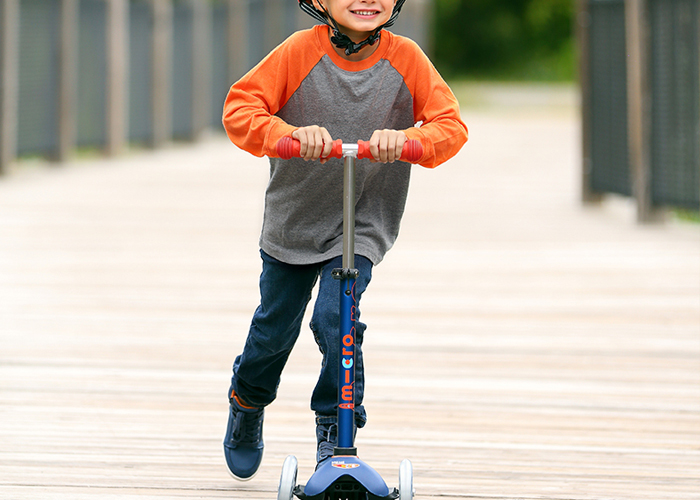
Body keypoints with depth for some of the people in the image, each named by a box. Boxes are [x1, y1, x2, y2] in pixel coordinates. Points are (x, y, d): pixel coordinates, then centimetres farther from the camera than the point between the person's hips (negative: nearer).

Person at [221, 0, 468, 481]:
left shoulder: (405, 58, -11)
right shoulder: (300, 52, -14)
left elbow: (451, 124, -13)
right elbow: (240, 107, -18)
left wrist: (407, 138, -34)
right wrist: (290, 133, -36)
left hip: (362, 228, -1)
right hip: (293, 219, 1)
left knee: (334, 318, -20)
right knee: (274, 329, 13)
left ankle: (336, 427, 3)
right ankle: (248, 400, 46)